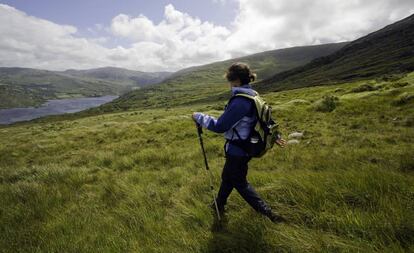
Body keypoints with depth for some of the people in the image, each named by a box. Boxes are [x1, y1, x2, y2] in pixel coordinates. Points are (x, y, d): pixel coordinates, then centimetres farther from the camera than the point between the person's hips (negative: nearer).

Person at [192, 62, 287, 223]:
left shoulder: (240, 101, -28)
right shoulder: (252, 96, 3)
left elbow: (220, 126, -25)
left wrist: (199, 117, -15)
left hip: (237, 151, -9)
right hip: (245, 147, 10)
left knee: (240, 183, 11)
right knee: (227, 177, 25)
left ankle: (267, 212, 18)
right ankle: (219, 204, 46)